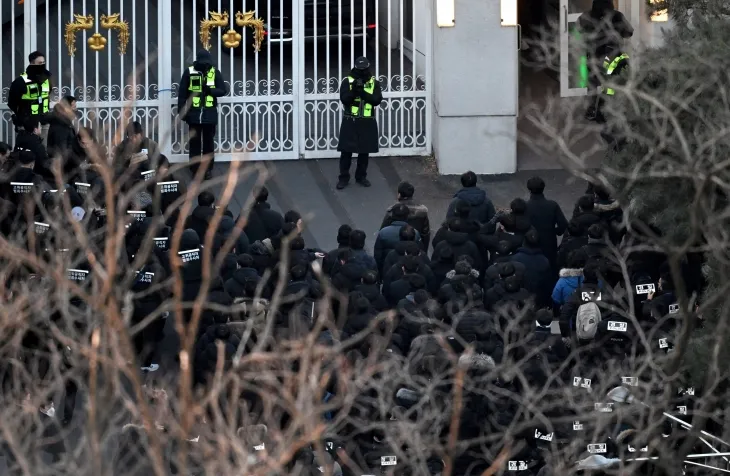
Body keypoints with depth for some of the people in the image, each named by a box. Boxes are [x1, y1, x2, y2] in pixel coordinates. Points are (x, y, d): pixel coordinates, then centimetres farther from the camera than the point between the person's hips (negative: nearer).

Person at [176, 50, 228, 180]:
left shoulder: (215, 72, -1)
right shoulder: (189, 72, -4)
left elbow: (224, 90, -2)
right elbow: (182, 93, 0)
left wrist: (210, 90, -19)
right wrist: (181, 111, -3)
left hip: (209, 114, 1)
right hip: (194, 113, -1)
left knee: (208, 142, 7)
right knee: (195, 142, 4)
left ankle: (208, 169, 16)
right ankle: (195, 170, 11)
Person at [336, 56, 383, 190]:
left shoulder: (374, 83, 2)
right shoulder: (347, 81, -2)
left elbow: (377, 100, -10)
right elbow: (344, 99, -12)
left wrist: (362, 92, -22)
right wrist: (354, 90, -28)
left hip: (367, 122, 2)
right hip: (350, 122, -2)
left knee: (364, 150, 8)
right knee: (346, 150, -2)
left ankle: (361, 176, 22)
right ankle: (344, 177, 7)